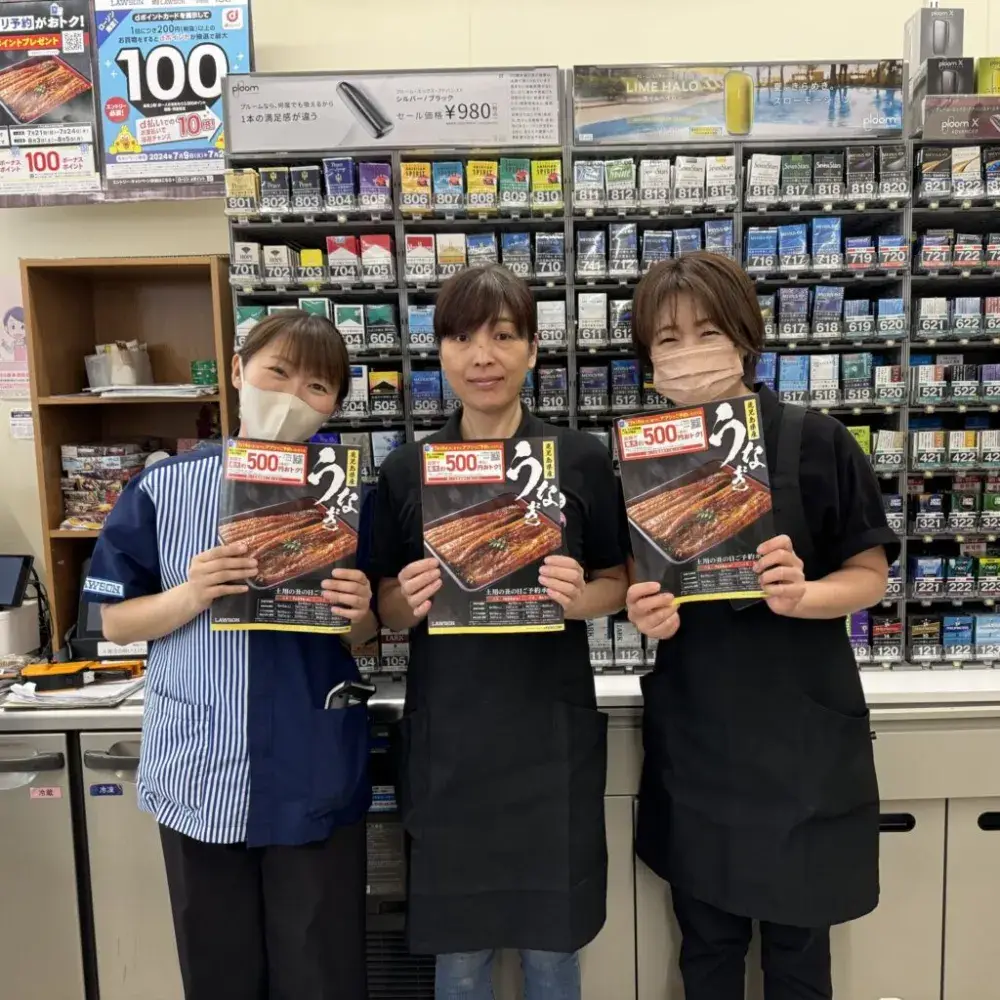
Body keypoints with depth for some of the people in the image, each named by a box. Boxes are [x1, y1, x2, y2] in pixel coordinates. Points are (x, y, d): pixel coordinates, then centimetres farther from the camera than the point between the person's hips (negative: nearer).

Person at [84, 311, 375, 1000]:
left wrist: (357, 614, -17)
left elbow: (364, 636, 5)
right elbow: (116, 622, 2)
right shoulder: (165, 487, -4)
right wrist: (191, 595, -17)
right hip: (199, 776, 1)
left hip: (315, 780, 0)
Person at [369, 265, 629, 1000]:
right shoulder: (406, 470, 0)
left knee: (552, 939, 15)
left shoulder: (583, 459, -4)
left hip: (551, 732, -1)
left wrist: (579, 597, -17)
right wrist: (410, 601, -15)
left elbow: (616, 584, 4)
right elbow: (387, 608, 6)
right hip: (447, 737, 1)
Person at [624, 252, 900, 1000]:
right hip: (691, 735, 3)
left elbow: (871, 575, -4)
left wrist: (801, 595, -24)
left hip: (801, 730, -2)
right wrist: (645, 611, -13)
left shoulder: (815, 442, -10)